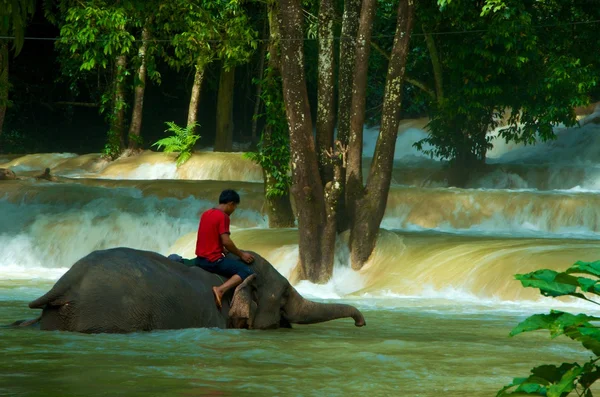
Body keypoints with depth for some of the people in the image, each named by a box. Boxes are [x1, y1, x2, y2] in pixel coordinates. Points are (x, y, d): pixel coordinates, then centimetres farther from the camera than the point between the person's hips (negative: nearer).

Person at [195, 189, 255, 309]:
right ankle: (220, 290, -28)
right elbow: (226, 241, -19)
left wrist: (224, 250, 28)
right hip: (214, 261, -9)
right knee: (247, 272, -12)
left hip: (200, 259, 9)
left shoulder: (206, 214, 12)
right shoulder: (223, 216, -13)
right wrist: (241, 254, -6)